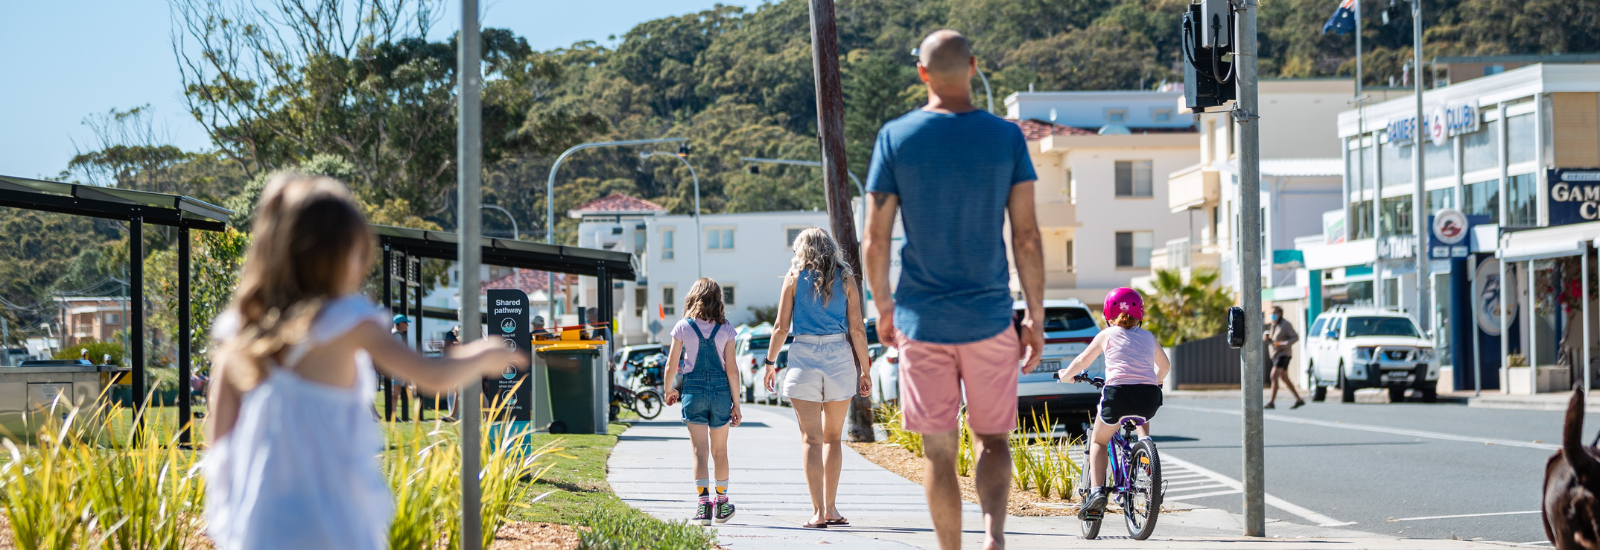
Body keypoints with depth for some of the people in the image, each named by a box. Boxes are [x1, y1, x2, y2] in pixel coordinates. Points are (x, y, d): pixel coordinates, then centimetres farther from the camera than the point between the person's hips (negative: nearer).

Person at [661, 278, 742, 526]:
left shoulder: (682, 327, -2)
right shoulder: (725, 329, -1)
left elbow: (671, 366, 1)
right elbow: (732, 370, -3)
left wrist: (669, 390, 19)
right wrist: (736, 403, 3)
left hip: (694, 389, -1)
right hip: (720, 390, 1)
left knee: (700, 450, -1)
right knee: (720, 450, 15)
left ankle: (703, 505, -12)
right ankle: (721, 504, 25)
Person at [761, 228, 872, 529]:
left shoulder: (794, 277, 2)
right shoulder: (845, 278, 5)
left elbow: (781, 327, 0)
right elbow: (857, 329, 0)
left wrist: (770, 362, 11)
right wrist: (865, 370, 5)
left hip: (804, 355, -1)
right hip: (840, 357, 1)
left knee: (812, 439, 1)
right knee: (833, 437, 14)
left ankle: (818, 512, -5)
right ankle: (830, 508, 13)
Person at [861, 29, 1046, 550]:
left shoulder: (895, 138, -2)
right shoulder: (1006, 137, -2)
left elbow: (875, 241, -2)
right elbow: (1026, 237, -4)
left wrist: (883, 309, 12)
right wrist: (1035, 317, 4)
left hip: (922, 321, 0)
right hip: (990, 319, 0)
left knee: (939, 452, 7)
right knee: (992, 439, 12)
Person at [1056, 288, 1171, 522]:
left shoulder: (1107, 335, 14)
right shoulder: (1148, 337, 21)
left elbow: (1082, 361, 25)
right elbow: (1165, 365, 36)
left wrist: (1064, 375, 44)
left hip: (1118, 392, -2)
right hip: (1149, 396, 2)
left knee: (1099, 441, 17)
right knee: (1142, 419, 39)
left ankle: (1096, 491, -1)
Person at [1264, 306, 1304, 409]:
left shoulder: (1285, 325, -10)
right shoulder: (1273, 325, 15)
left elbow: (1296, 337, -12)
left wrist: (1284, 345, -22)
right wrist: (1266, 338, -1)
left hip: (1283, 354, -10)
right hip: (1275, 354, 10)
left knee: (1274, 376, -20)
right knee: (1284, 379, 13)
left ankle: (1271, 402, -23)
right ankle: (1299, 400, 22)